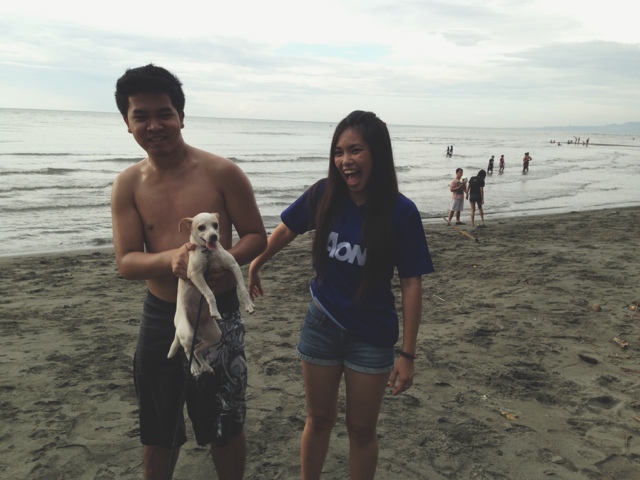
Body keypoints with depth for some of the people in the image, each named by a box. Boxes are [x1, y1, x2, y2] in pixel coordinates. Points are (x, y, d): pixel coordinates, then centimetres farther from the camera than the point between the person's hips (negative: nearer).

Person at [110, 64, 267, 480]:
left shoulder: (222, 173, -11)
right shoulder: (128, 185, -2)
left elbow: (257, 237, -6)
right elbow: (126, 262, -7)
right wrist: (171, 259, -29)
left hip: (218, 316, -3)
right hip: (159, 317, 3)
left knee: (225, 428, 14)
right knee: (158, 433, 21)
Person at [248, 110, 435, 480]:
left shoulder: (401, 211, -17)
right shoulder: (324, 195, -11)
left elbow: (412, 284, -12)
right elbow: (287, 230, 8)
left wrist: (408, 354, -12)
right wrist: (255, 266, 19)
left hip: (372, 336, -2)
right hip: (321, 326, 2)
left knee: (362, 428, 15)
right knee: (319, 420, 19)